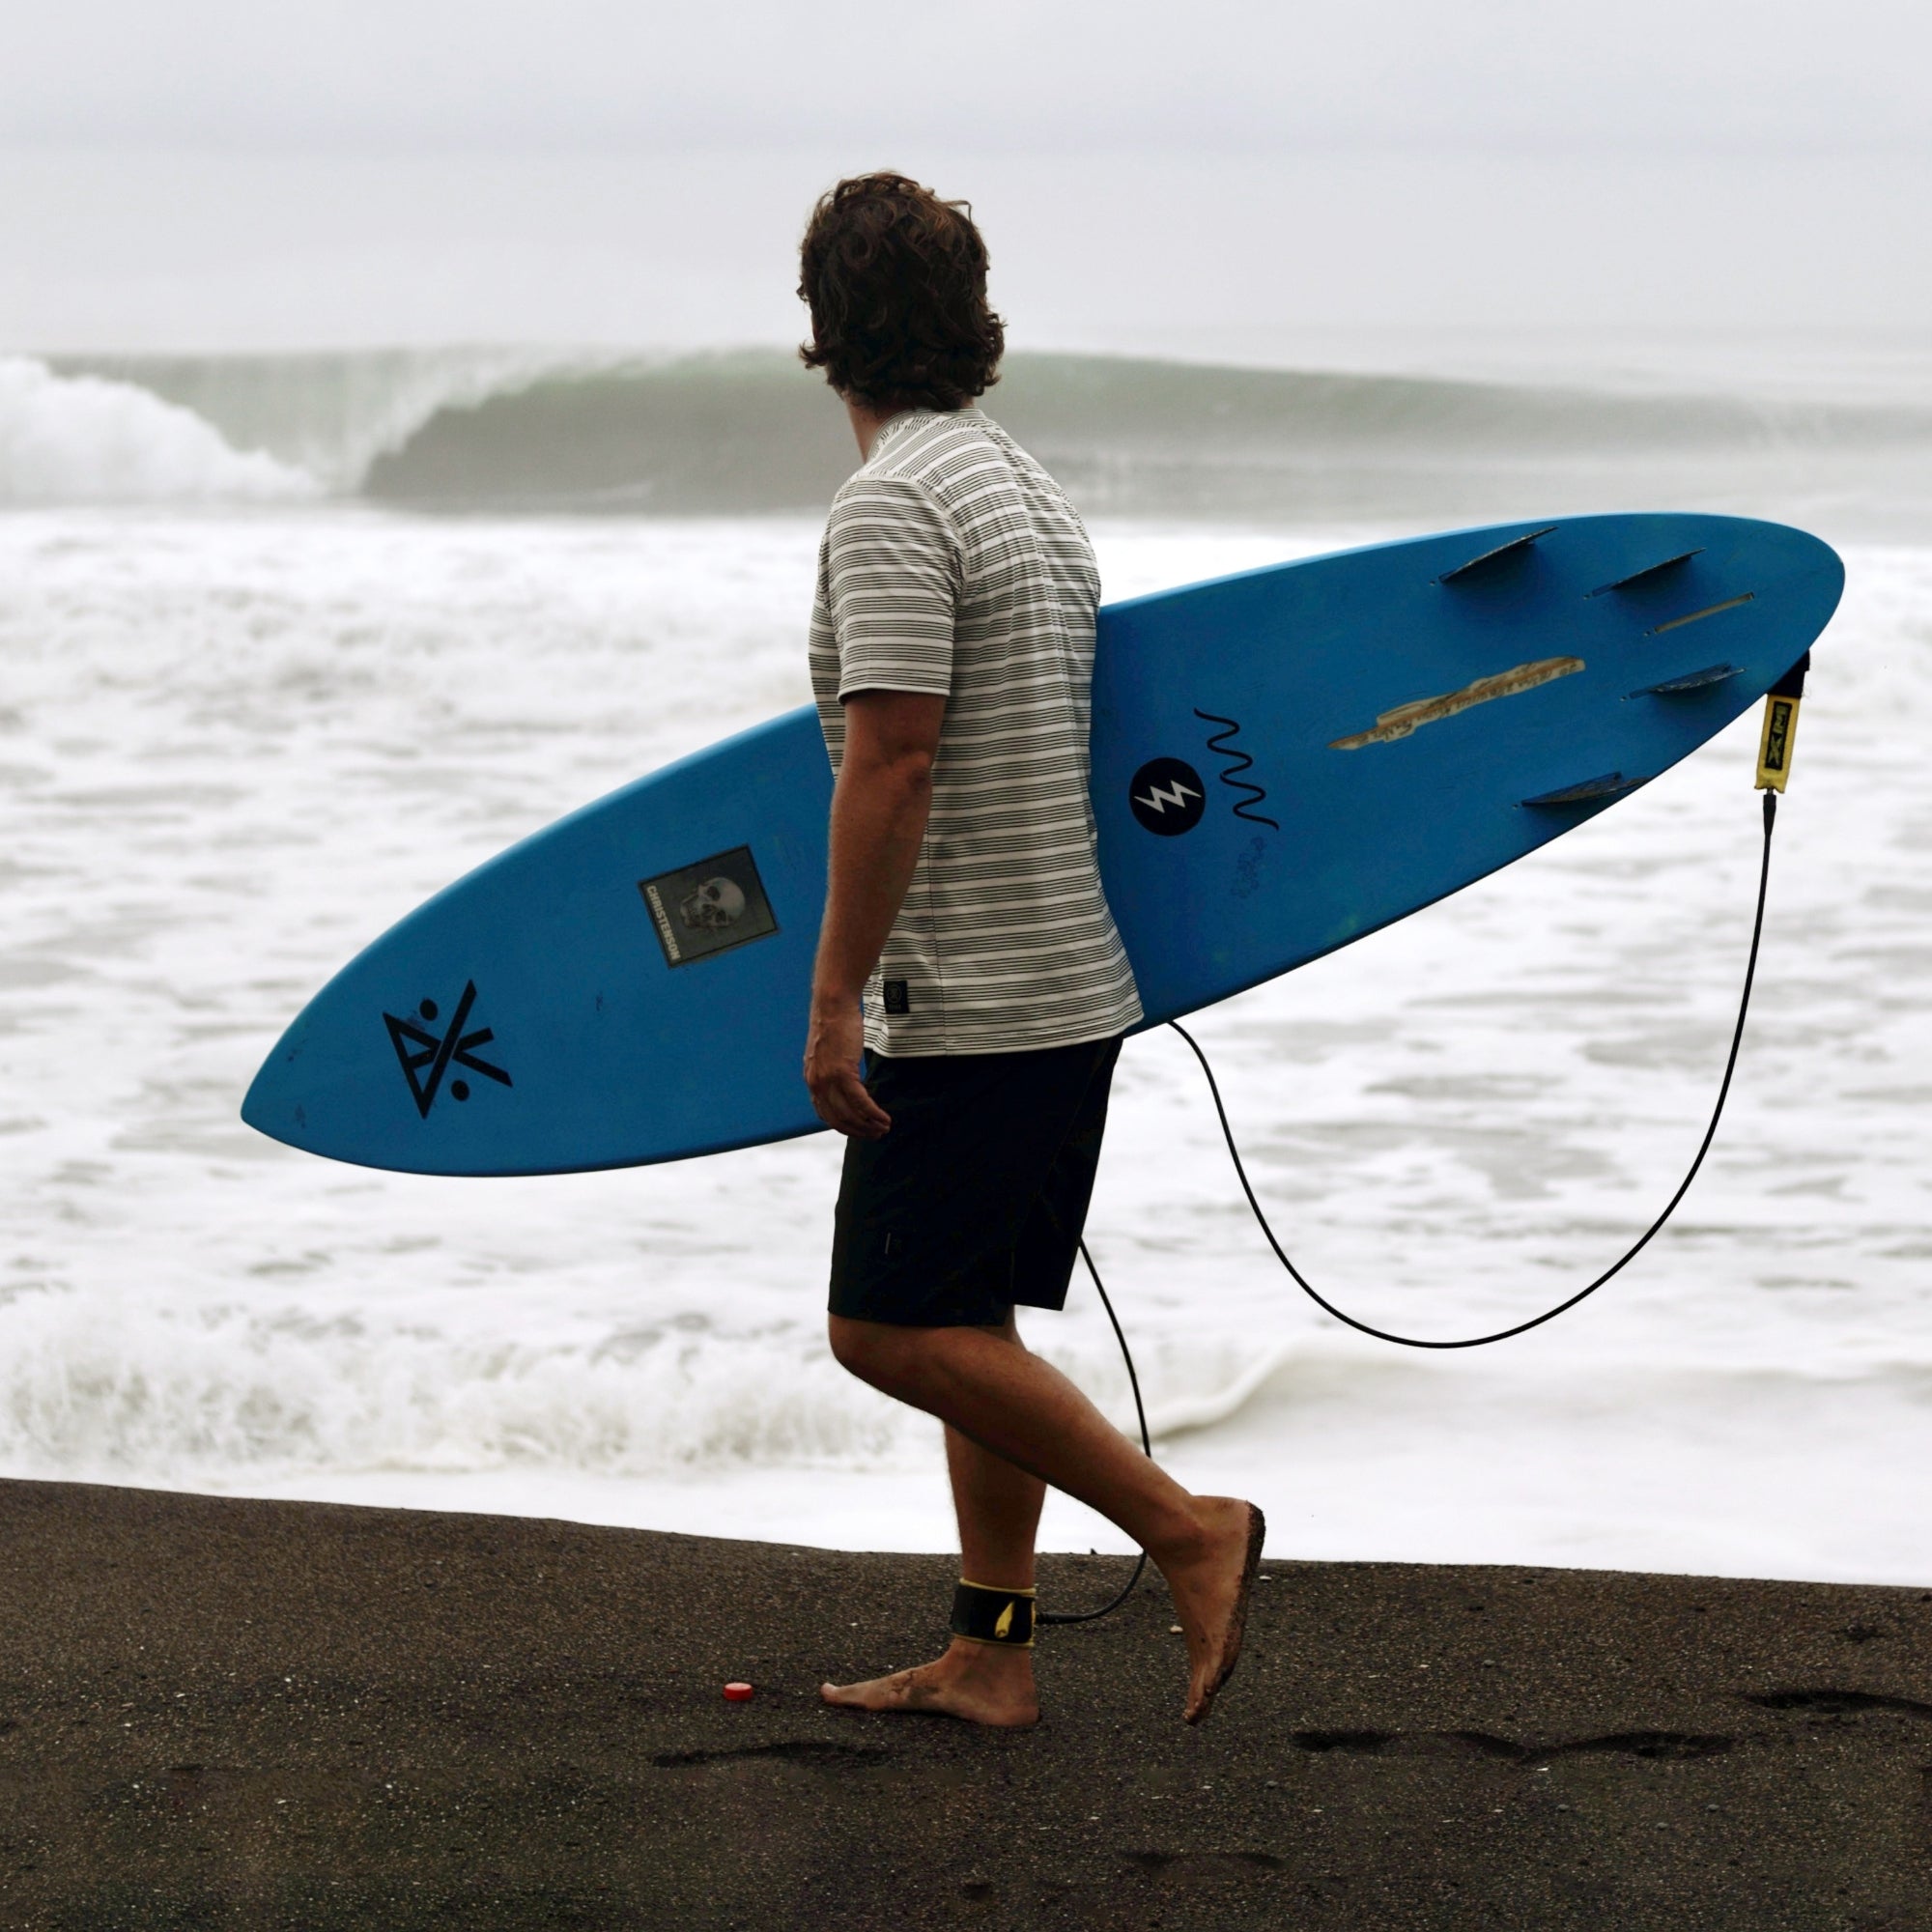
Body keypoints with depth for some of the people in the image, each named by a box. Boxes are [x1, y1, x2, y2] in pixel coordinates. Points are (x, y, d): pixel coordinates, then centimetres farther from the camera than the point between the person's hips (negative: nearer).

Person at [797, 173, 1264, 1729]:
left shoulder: (892, 505, -15)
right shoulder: (1030, 486, 14)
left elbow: (893, 763, -22)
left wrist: (836, 996, -19)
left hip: (970, 1003, -9)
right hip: (1074, 981, 9)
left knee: (892, 1327, -5)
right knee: (970, 1322, 13)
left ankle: (1187, 1530, -6)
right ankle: (987, 1656, 16)